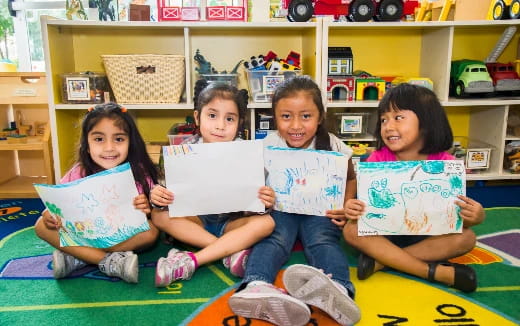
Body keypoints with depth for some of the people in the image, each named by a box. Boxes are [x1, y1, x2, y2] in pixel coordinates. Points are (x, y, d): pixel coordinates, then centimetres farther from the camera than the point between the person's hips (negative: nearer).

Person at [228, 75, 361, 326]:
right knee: (273, 239, -31)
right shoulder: (267, 146, -5)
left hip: (320, 210, 0)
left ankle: (338, 289, -60)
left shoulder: (333, 147, -6)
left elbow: (350, 178, 11)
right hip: (280, 208, 0)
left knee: (323, 241, -31)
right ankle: (256, 287, -59)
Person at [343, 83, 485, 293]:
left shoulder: (445, 164, -10)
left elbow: (459, 210, -9)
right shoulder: (377, 160, -8)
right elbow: (364, 202, -10)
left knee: (466, 238, -25)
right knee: (351, 230, -28)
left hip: (426, 235, 0)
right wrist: (351, 209, -34)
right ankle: (437, 271, -26)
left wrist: (474, 216, -32)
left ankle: (381, 261, -24)